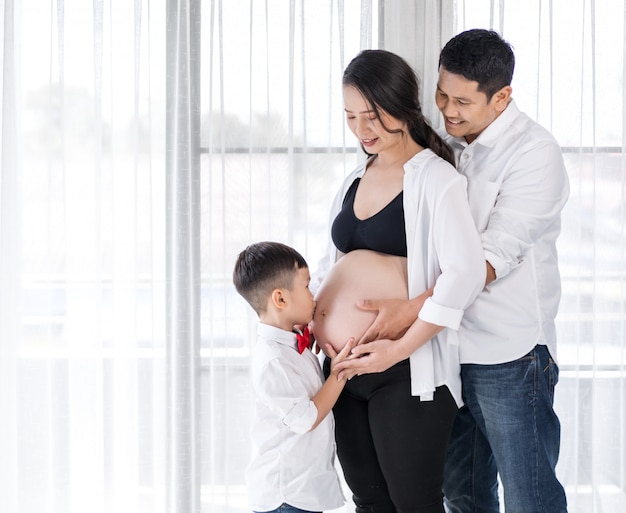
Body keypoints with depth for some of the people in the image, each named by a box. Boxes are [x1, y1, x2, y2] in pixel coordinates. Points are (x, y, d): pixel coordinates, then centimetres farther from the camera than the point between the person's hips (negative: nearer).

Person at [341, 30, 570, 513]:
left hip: (509, 353, -7)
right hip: (448, 345, 7)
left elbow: (494, 258, -20)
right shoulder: (446, 144, 10)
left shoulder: (534, 152, -13)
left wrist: (411, 310, -27)